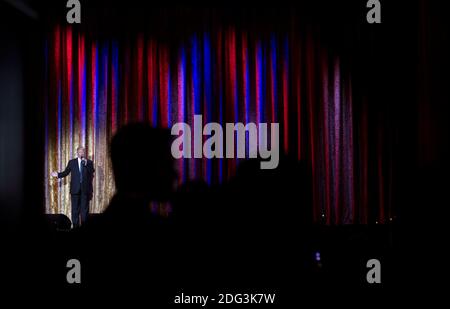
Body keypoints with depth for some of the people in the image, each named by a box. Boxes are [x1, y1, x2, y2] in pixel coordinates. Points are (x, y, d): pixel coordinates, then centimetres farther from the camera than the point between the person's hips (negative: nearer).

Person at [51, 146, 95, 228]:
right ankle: (75, 226, 7)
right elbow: (66, 172, 11)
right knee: (75, 208, 2)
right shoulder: (72, 162, 8)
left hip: (85, 188, 0)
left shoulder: (89, 162, 6)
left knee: (85, 208, 2)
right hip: (75, 189, 0)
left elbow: (92, 172, -7)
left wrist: (86, 164, -17)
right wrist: (58, 174, -2)